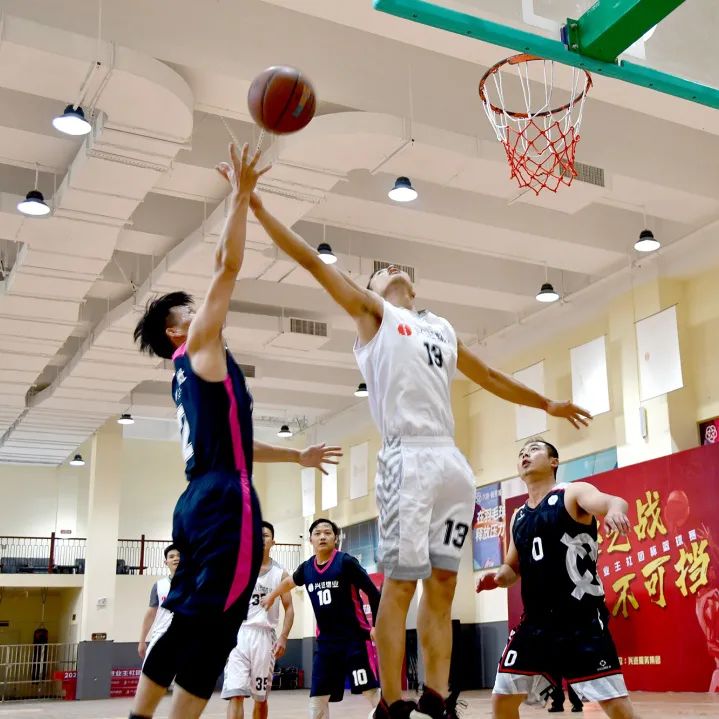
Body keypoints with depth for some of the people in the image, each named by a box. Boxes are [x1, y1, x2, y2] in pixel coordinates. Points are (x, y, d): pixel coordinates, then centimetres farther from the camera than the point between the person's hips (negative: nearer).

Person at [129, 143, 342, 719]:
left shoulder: (193, 371, 26)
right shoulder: (200, 347, 1)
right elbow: (228, 265, -7)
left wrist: (298, 456, 39)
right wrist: (241, 194, -3)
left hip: (204, 501, 9)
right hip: (225, 503, -9)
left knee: (186, 624, 9)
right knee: (211, 627, -11)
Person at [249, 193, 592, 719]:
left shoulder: (441, 328, 27)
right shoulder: (372, 312, 12)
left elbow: (489, 376, 36)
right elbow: (312, 261, 7)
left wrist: (546, 404, 41)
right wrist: (258, 208, 3)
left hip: (452, 461, 6)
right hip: (408, 458, -6)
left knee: (442, 584, 5)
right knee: (401, 582, -7)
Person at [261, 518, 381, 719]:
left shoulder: (346, 562, -10)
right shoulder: (306, 568, 6)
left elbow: (373, 593, -7)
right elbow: (289, 582, 31)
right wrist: (271, 596, 44)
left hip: (355, 638, -5)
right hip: (326, 642, 6)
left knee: (372, 691, -11)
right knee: (317, 698, 4)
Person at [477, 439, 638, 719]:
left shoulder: (573, 493, -3)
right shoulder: (519, 517, 15)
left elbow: (613, 502, -25)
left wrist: (615, 510, -50)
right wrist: (498, 576, 1)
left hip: (582, 619, -6)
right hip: (536, 622, 6)